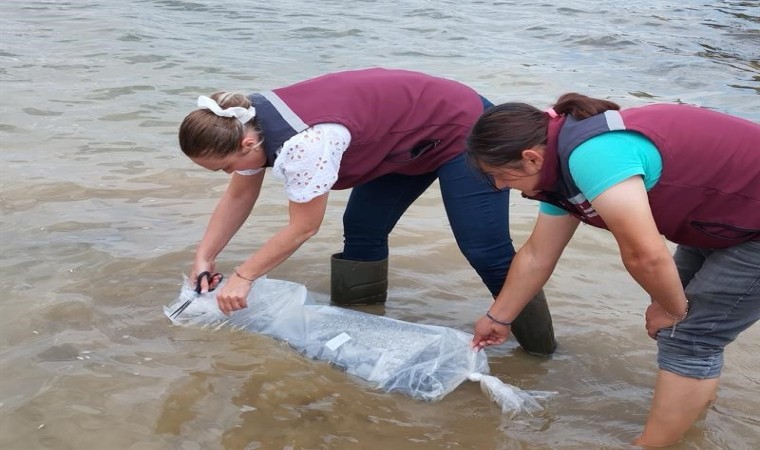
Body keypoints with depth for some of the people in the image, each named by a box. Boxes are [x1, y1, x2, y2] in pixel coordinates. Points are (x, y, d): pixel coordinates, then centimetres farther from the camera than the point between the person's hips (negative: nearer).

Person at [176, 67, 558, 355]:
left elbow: (303, 228, -23)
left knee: (485, 253, -9)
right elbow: (238, 197, 6)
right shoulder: (249, 123, -8)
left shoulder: (304, 144, -36)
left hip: (462, 128, -9)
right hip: (409, 137, 9)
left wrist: (243, 276, -13)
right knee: (362, 230, 8)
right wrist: (204, 255, 0)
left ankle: (540, 354, 5)